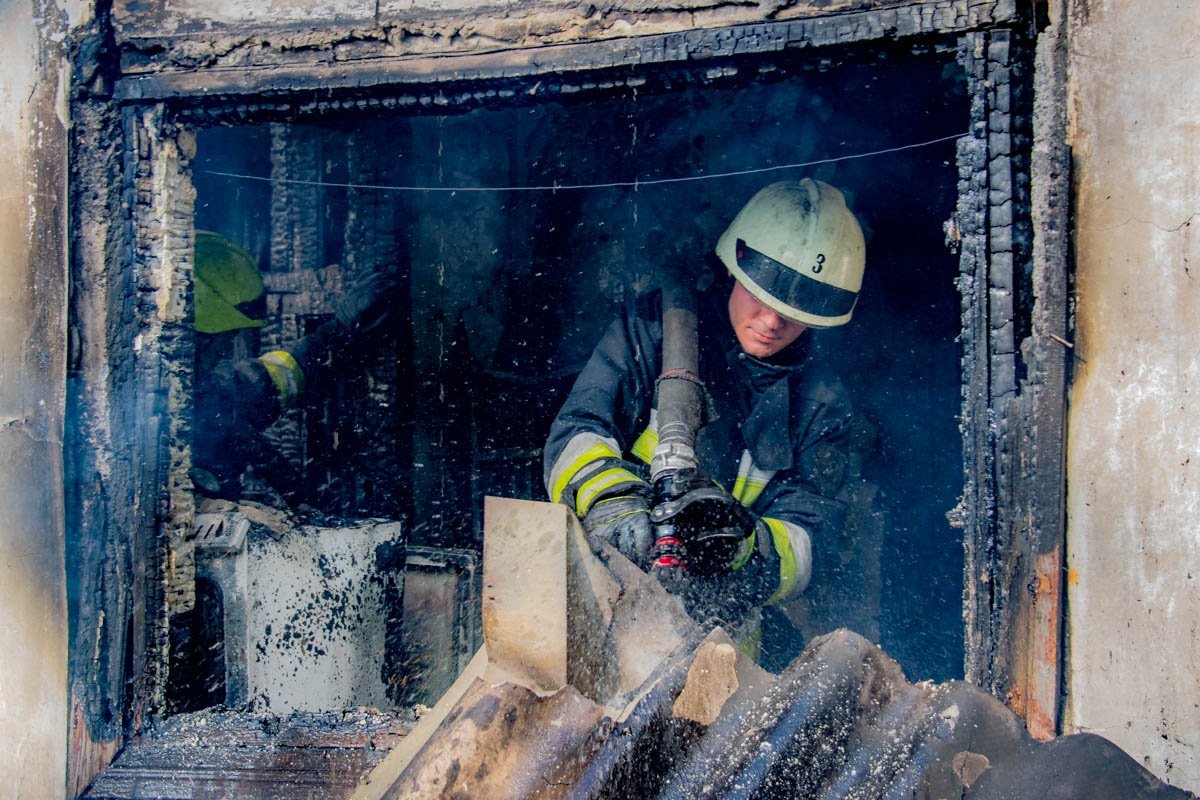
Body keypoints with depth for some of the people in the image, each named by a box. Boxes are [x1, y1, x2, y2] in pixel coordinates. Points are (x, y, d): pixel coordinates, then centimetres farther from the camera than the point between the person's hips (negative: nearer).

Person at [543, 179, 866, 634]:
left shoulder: (822, 404, 9)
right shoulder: (655, 327, 3)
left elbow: (804, 546, 2)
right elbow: (577, 435, -5)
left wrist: (745, 548, -20)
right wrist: (612, 500, -26)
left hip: (716, 621, 2)